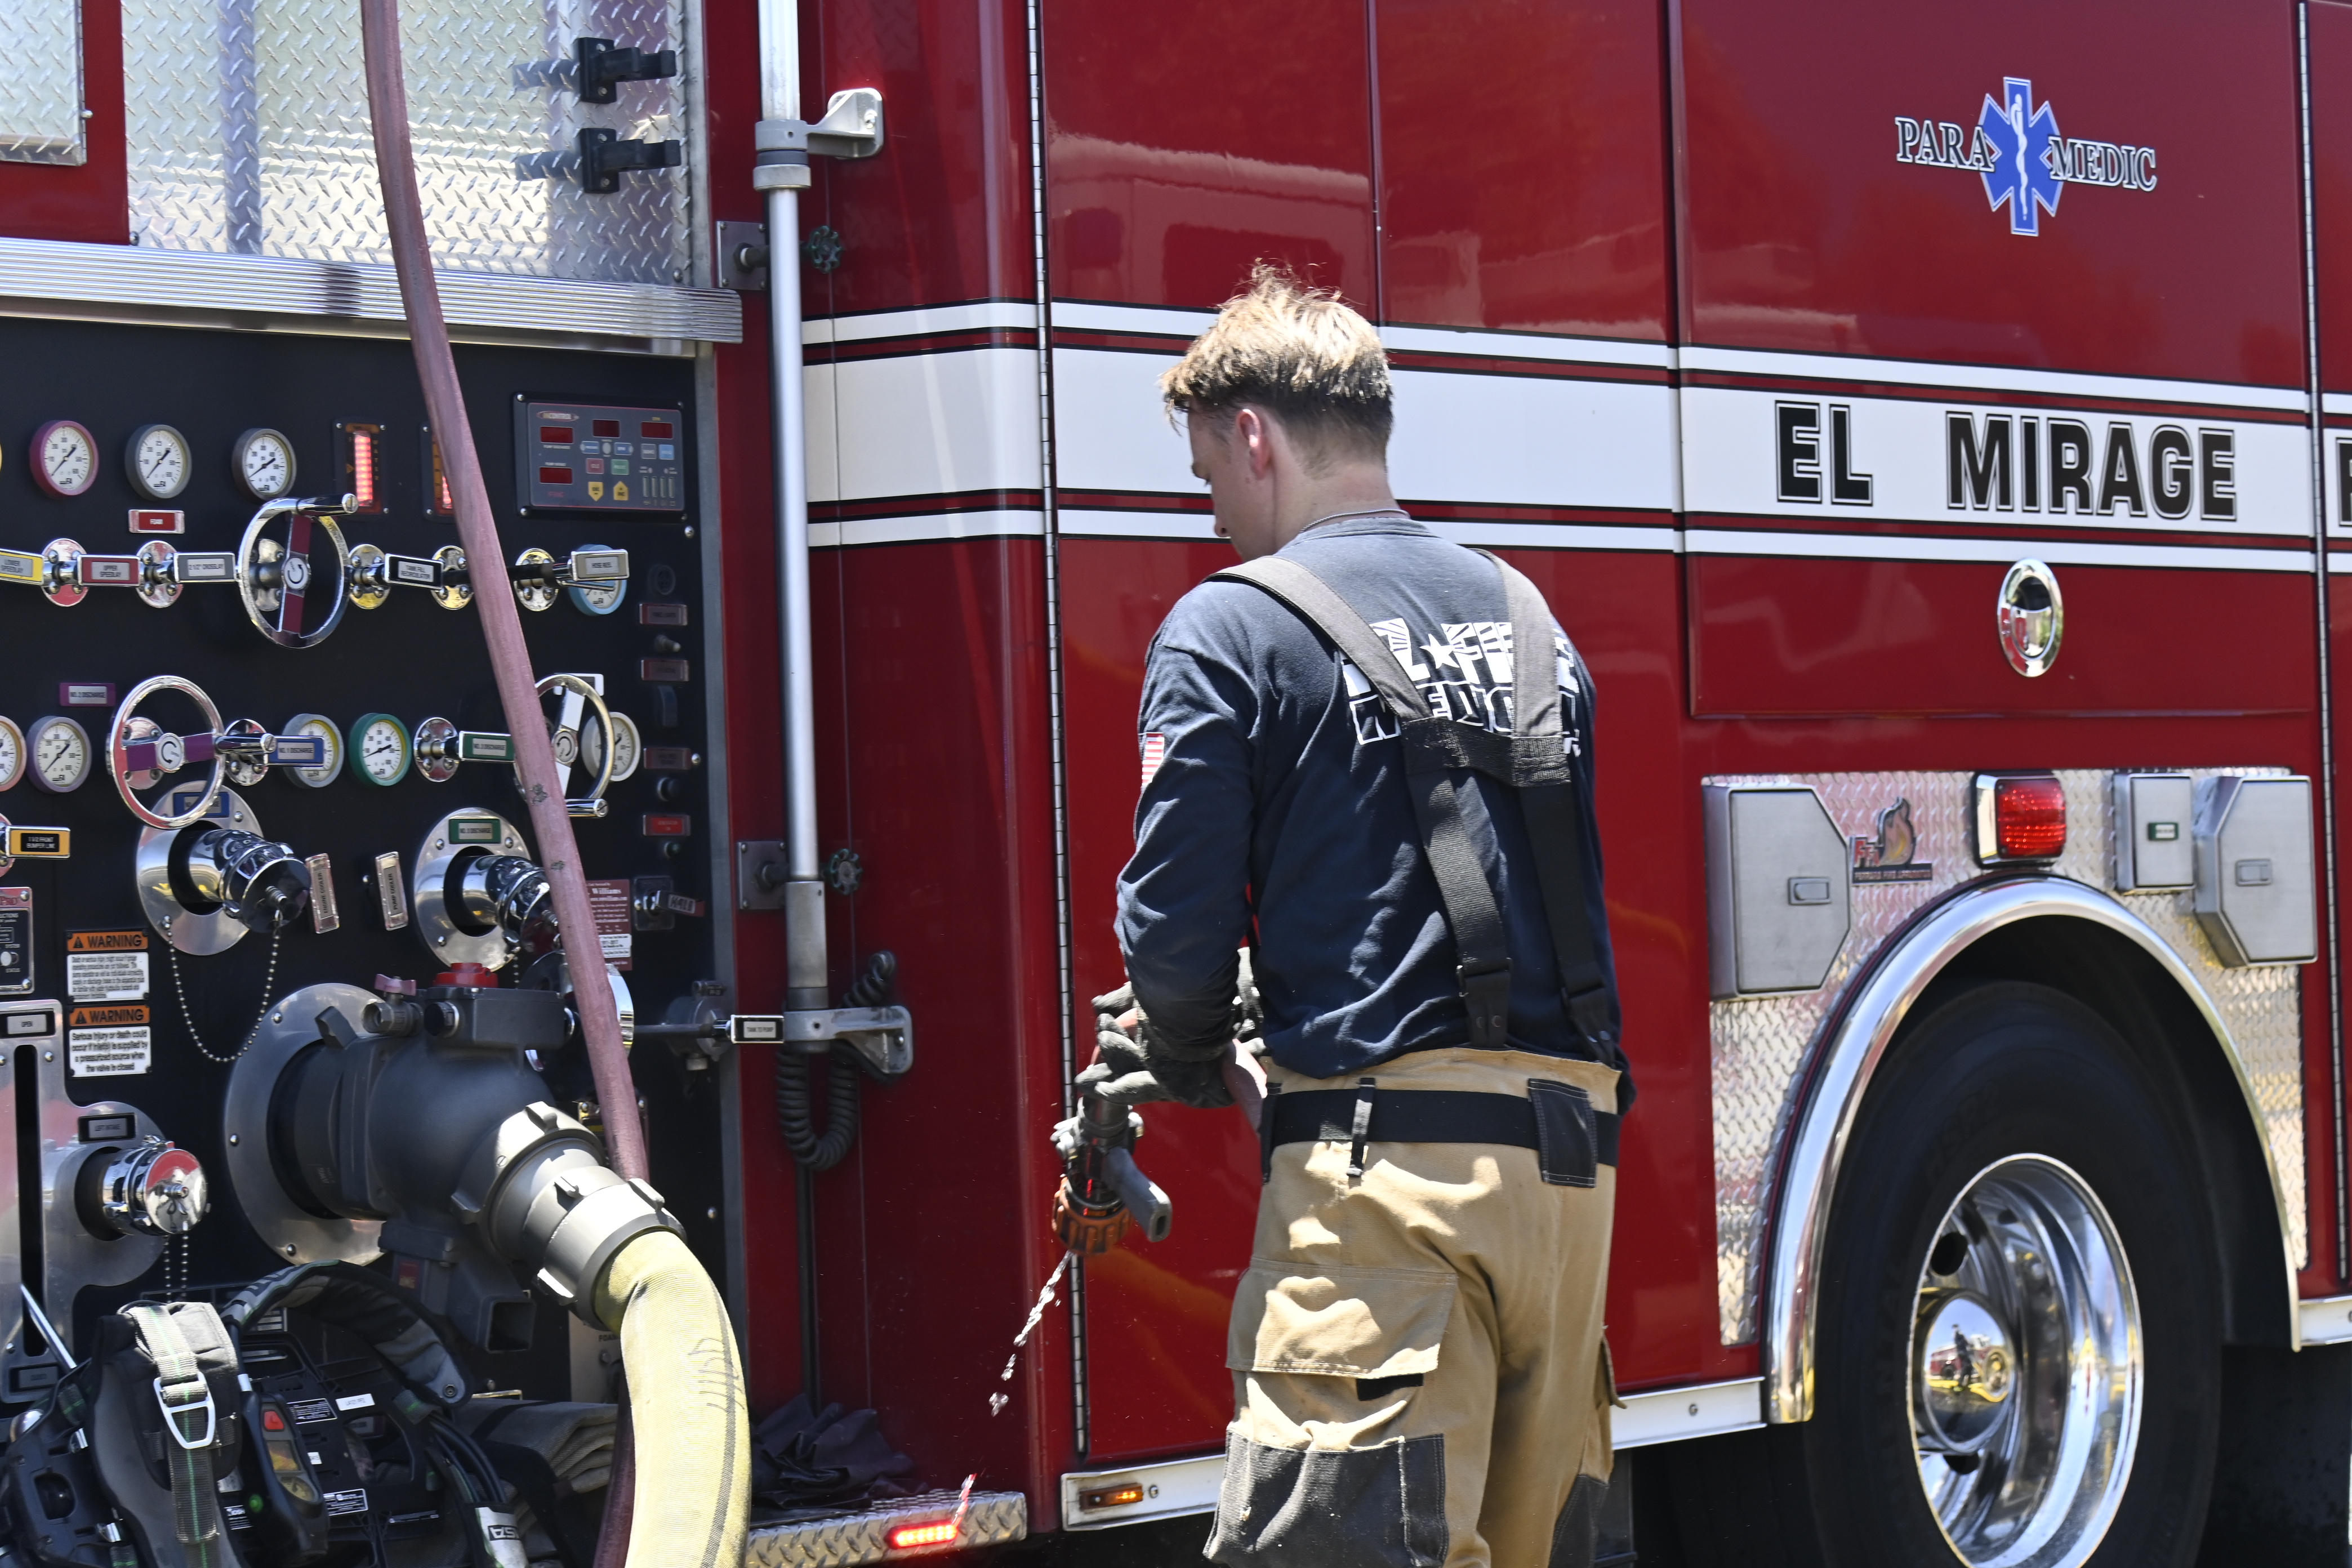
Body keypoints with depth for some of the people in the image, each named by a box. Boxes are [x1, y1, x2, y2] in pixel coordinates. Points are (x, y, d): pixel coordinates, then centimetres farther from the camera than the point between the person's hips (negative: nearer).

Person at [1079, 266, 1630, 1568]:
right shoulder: (1528, 618, 19)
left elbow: (1179, 916, -7)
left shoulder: (1233, 627, -3)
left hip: (1385, 1165, -7)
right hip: (1570, 1150, 7)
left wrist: (1186, 1059, 15)